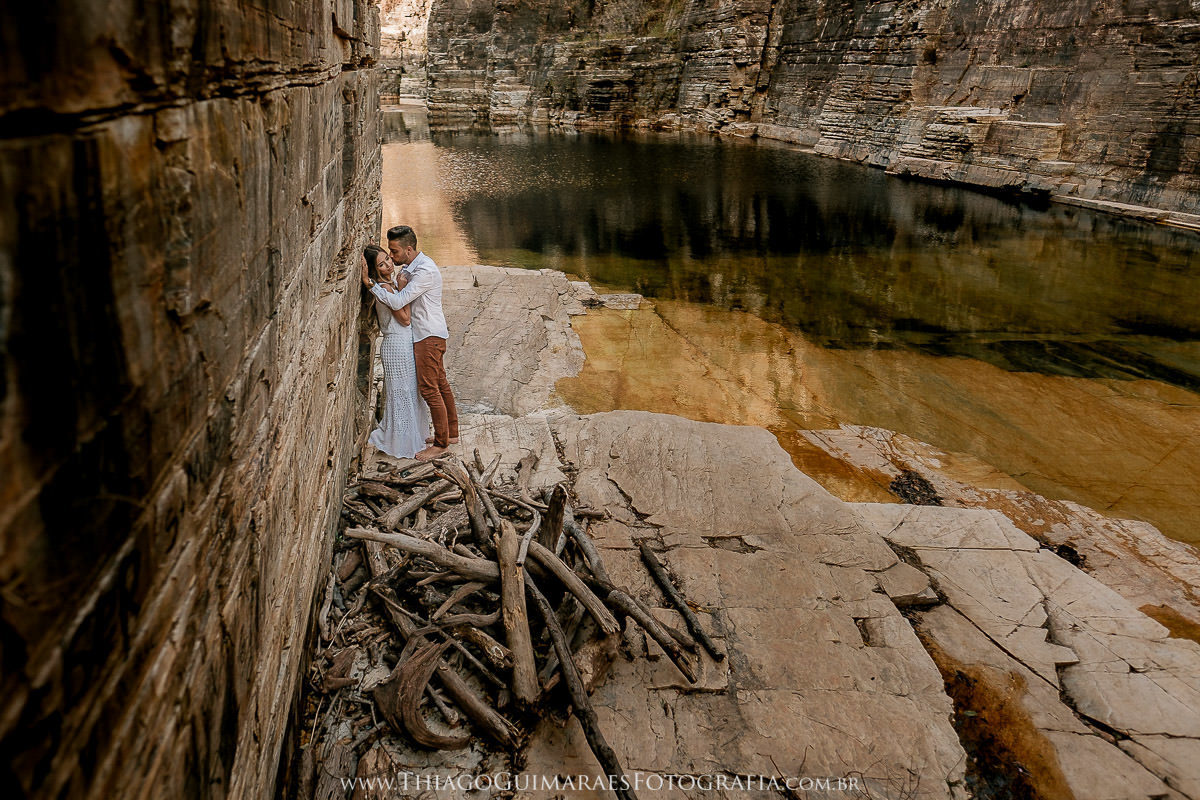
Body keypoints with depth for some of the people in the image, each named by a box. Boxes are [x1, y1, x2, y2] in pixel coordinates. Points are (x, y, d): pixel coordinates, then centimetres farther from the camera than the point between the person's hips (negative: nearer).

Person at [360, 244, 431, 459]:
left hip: (403, 343, 10)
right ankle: (402, 444, 14)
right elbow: (405, 319, -20)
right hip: (397, 346, -10)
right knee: (401, 393, 1)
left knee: (407, 393, 19)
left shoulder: (389, 284, 8)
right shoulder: (384, 288, -20)